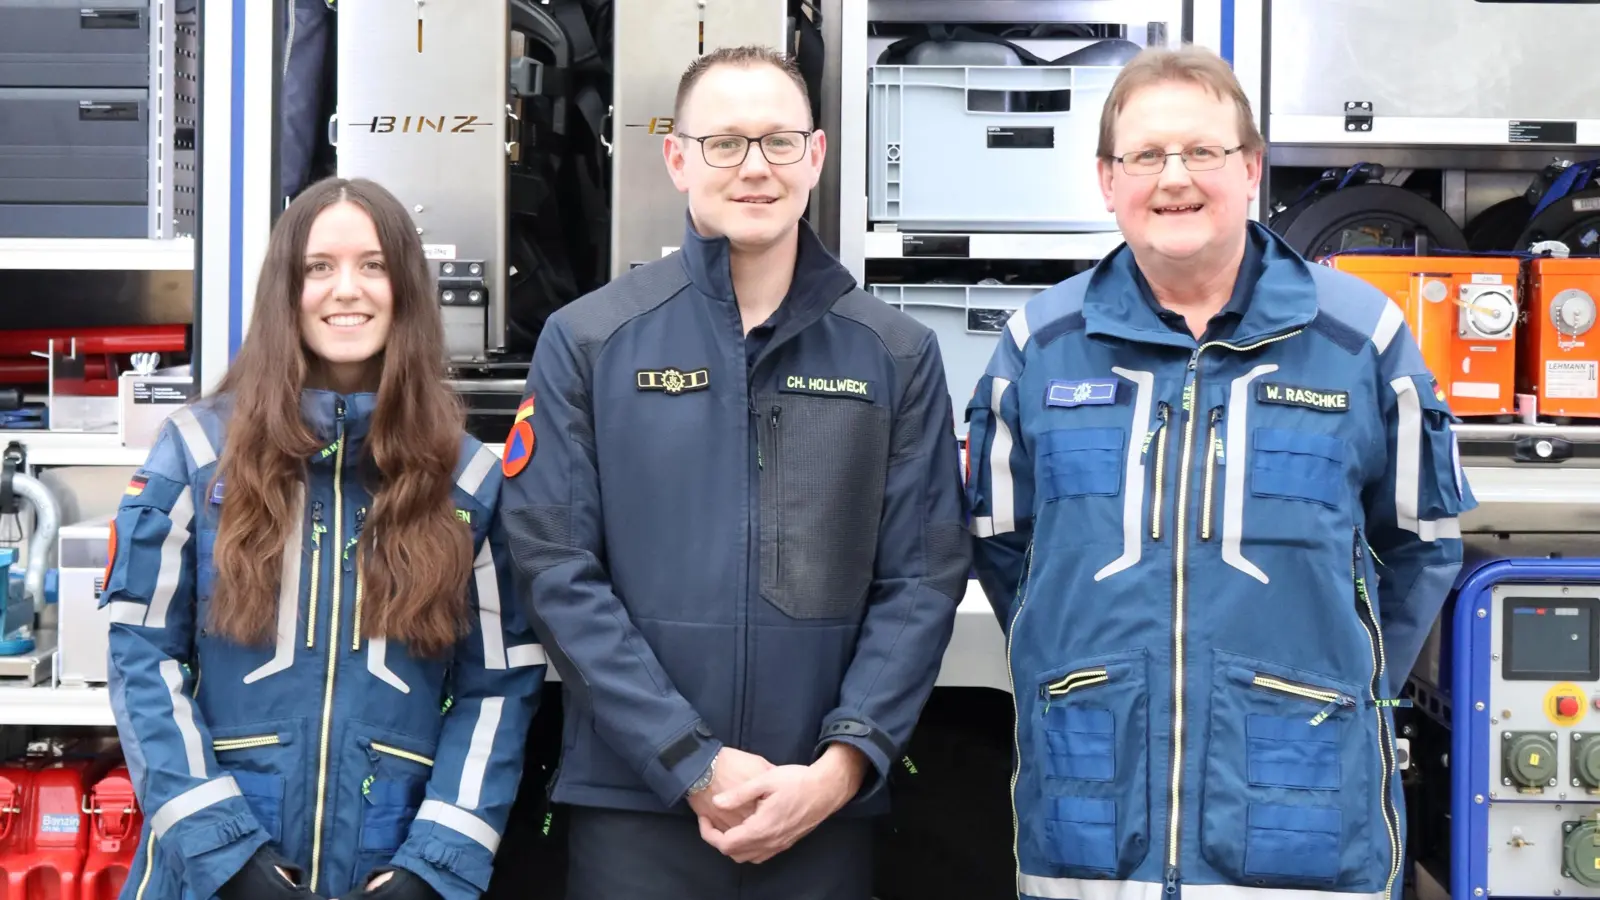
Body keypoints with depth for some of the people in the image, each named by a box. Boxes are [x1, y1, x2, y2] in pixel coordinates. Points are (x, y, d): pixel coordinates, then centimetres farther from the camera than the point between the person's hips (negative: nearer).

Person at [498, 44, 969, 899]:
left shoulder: (898, 354, 4)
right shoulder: (586, 341, -1)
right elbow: (557, 570, -6)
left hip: (825, 806, 1)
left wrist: (842, 765, -11)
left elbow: (923, 579, 1)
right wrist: (694, 765, -12)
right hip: (635, 802, -1)